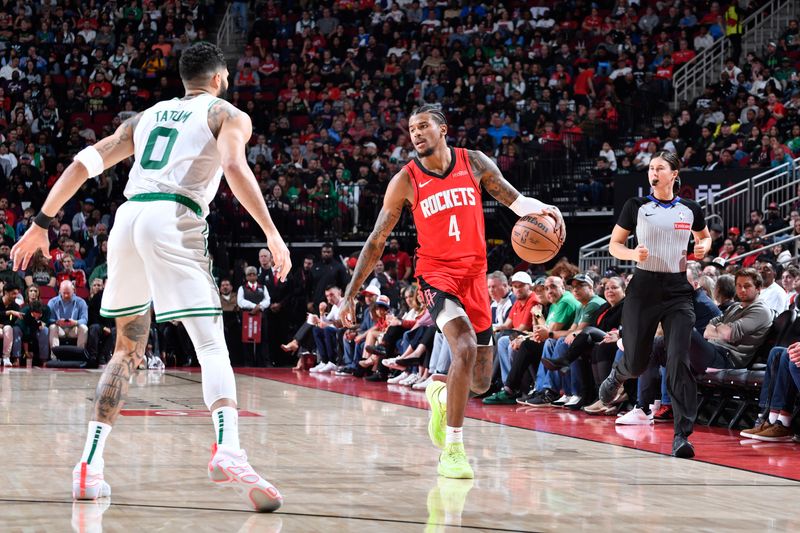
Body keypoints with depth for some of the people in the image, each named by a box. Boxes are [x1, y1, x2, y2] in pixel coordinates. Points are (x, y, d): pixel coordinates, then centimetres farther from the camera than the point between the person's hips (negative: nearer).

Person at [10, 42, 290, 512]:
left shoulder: (148, 116, 29)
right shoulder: (228, 115, 14)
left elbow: (84, 163, 21)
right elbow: (235, 167, -8)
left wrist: (42, 223, 22)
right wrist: (272, 233, -12)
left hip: (128, 217, 5)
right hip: (175, 220, -5)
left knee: (127, 350, 18)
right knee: (212, 344, -10)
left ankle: (90, 465, 10)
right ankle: (228, 452, -35)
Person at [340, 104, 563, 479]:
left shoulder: (475, 163, 1)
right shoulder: (405, 181, -4)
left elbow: (514, 200, 4)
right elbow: (377, 241, 1)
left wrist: (542, 209, -20)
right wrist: (351, 293, -2)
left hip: (474, 274, 4)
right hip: (437, 273, -3)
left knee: (480, 384, 5)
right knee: (465, 348, -30)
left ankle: (439, 395, 42)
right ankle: (453, 451, -23)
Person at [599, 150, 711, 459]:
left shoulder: (689, 210, 6)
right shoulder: (636, 206, 1)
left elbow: (704, 236, 25)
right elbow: (614, 244, 6)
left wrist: (703, 247, 2)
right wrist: (633, 254, -14)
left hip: (678, 291, 0)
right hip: (644, 288, 0)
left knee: (679, 361, -13)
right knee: (636, 362, 6)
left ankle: (682, 436, -14)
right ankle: (617, 376, 46)